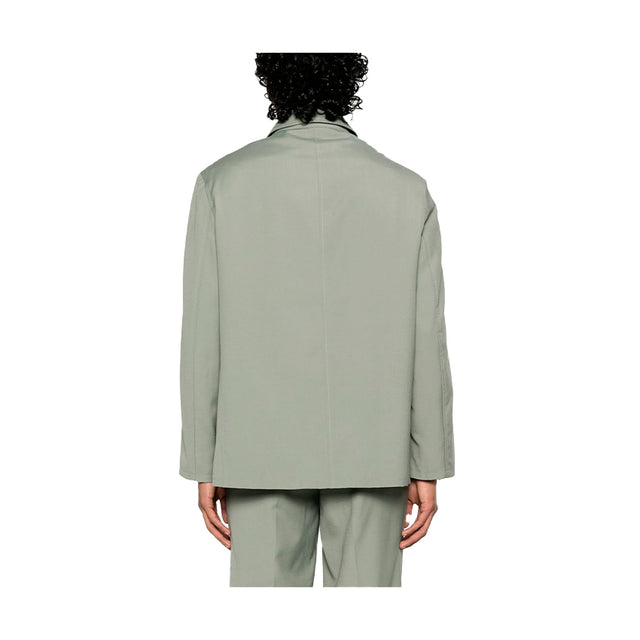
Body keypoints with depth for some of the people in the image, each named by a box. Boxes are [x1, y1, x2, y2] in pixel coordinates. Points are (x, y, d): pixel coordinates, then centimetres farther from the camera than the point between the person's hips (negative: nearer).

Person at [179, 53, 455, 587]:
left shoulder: (222, 183, -6)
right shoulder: (408, 190, -3)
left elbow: (204, 336, -6)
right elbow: (425, 341, -4)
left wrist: (204, 466, 2)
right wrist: (428, 469, 4)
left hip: (264, 447, 0)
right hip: (372, 451, 1)